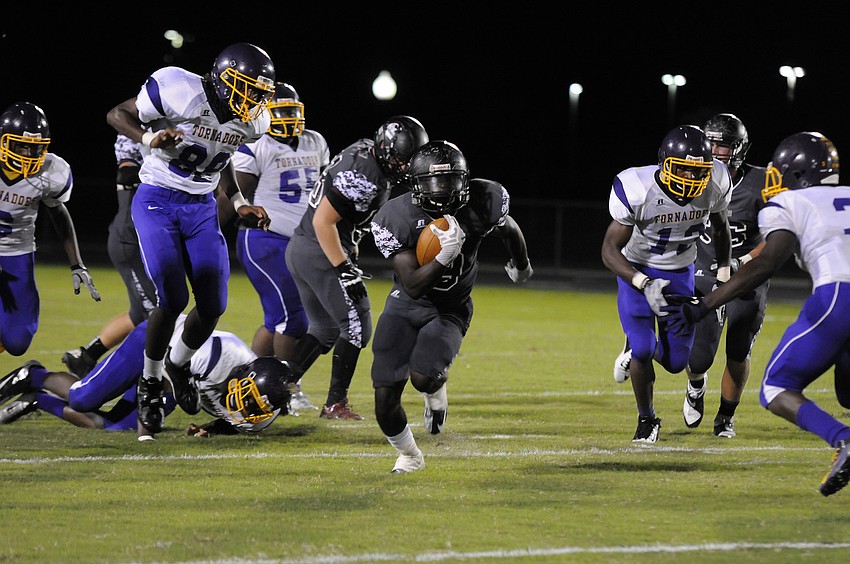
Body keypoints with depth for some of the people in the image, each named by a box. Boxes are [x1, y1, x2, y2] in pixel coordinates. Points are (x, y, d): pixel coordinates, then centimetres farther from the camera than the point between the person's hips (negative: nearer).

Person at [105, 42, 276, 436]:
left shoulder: (252, 121, -2)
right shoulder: (178, 90, -20)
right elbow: (117, 115, -9)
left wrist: (239, 203, 6)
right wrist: (150, 138, -26)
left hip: (202, 209, 5)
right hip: (157, 201, -5)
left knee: (213, 305, -2)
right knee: (172, 299, -17)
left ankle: (178, 364, 29)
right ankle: (150, 382, 7)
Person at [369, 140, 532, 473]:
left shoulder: (481, 205, -18)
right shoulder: (397, 218, -22)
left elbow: (509, 230, 8)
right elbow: (412, 286, -24)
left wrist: (521, 266, 26)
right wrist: (443, 257, -40)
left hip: (450, 310, 0)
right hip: (406, 305, 0)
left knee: (423, 377, -28)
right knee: (385, 400, -6)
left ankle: (436, 390, 12)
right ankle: (409, 456, 26)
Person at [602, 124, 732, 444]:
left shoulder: (714, 185, -19)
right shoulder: (637, 190, -30)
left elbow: (719, 225, 5)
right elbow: (610, 251, -22)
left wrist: (724, 274, 8)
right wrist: (644, 284, -35)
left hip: (680, 273, 3)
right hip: (637, 272, -3)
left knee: (675, 362, 2)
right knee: (643, 351, -13)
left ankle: (637, 349, 38)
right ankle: (646, 420, 14)